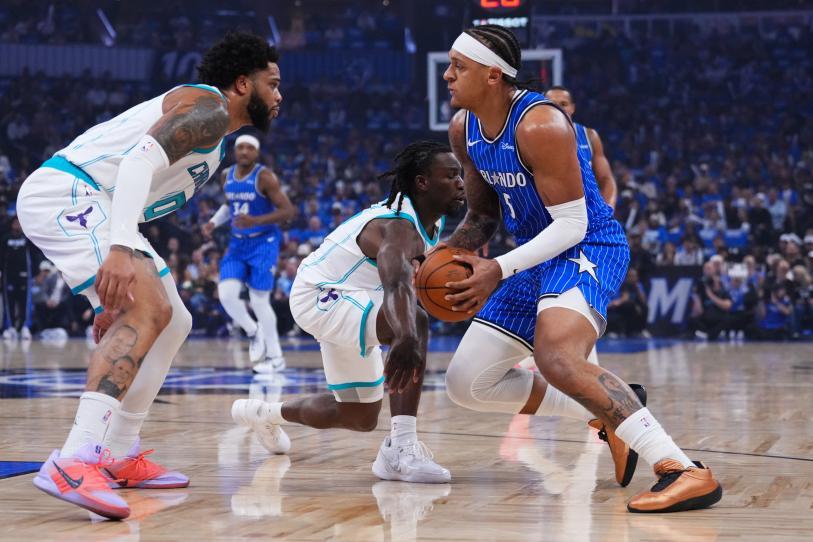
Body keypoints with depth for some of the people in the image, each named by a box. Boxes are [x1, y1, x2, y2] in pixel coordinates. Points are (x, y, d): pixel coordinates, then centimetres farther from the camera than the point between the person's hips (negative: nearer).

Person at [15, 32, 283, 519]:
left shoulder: (213, 144, 24)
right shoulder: (208, 107, -8)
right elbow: (142, 157, -24)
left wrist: (113, 303, 23)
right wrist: (120, 249, -36)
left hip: (89, 205, 11)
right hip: (63, 192, -11)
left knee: (173, 322, 14)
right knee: (148, 308, -25)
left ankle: (120, 455, 19)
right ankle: (74, 463, -35)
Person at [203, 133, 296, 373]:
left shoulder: (265, 177, -16)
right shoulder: (227, 176, 4)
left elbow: (288, 211, -19)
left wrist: (256, 221, -31)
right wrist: (214, 222, 5)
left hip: (263, 243, -6)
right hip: (238, 243, 6)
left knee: (259, 300, -7)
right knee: (226, 294, -12)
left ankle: (276, 357, 10)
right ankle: (254, 332, 16)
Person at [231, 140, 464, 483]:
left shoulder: (431, 222, -2)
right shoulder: (399, 227, -31)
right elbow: (396, 285, -53)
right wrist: (406, 339, -72)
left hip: (347, 302, 10)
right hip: (319, 297, -10)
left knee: (361, 418, 17)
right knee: (414, 322, -37)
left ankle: (266, 414, 41)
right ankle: (400, 448, -38)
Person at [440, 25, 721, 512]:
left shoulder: (540, 126, -23)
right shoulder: (464, 129, 4)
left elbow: (572, 224, -22)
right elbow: (483, 214, 17)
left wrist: (499, 271, -28)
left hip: (588, 248, -10)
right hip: (537, 256, 10)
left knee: (557, 358, -38)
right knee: (468, 383, 9)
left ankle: (685, 471, -40)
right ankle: (608, 417, 20)